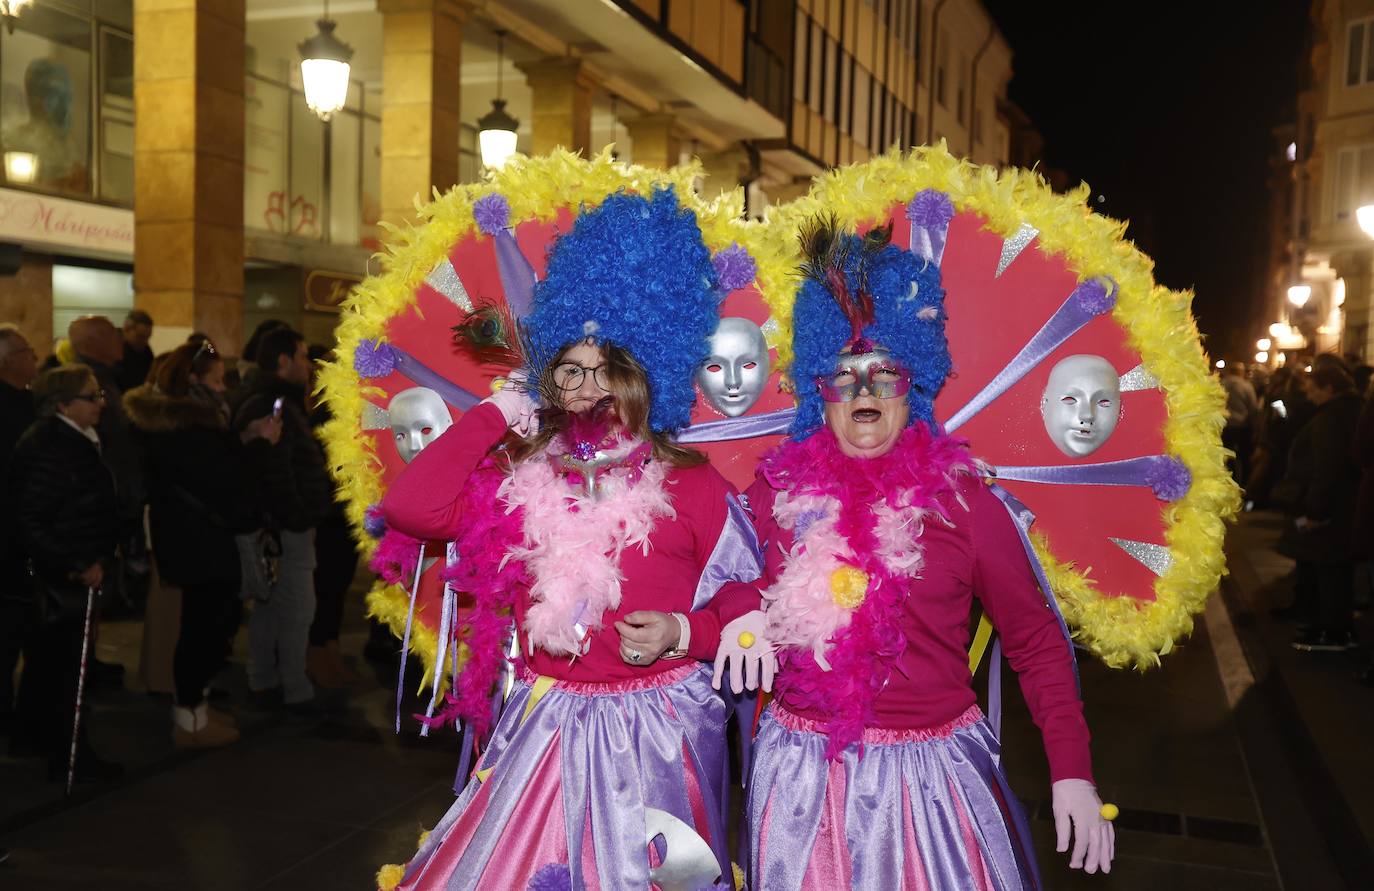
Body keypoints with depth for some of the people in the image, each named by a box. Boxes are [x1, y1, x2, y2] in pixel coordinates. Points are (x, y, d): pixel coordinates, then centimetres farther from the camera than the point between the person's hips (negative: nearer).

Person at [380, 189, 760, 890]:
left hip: (657, 735, -2)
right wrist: (499, 412, -4)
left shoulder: (690, 484, -3)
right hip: (545, 725, 2)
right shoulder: (517, 477, 3)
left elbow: (745, 596, 2)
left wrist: (684, 632, -17)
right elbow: (409, 508, -11)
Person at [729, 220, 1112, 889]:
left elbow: (1035, 640, -1)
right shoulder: (776, 489, -1)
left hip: (935, 771, -1)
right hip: (805, 774, 2)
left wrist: (1072, 772, -5)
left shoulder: (961, 499, -5)